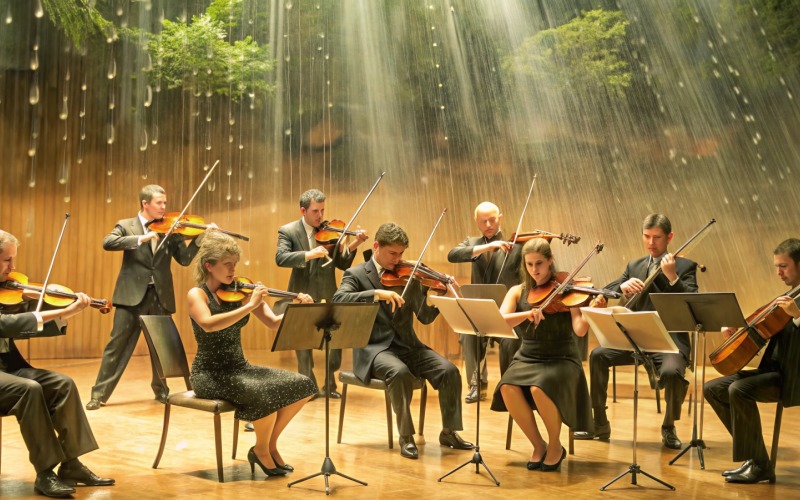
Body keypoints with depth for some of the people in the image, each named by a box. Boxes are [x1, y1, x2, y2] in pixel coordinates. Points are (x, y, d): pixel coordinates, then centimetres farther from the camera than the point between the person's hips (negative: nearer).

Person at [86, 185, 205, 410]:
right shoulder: (126, 226, 2)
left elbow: (184, 259, 2)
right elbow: (108, 243, -17)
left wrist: (200, 238, -13)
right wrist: (140, 238, -26)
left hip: (161, 296, 3)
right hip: (132, 294, -2)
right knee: (118, 343, -1)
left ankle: (161, 389, 28)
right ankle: (99, 393, 7)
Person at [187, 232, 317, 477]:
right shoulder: (197, 294, -9)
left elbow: (274, 322, -4)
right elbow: (209, 325, -31)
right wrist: (250, 306, -33)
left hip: (239, 368, 6)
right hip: (210, 374, -6)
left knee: (303, 385, -8)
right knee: (266, 395, -31)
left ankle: (270, 444, 9)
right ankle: (261, 451, -1)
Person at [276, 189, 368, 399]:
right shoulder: (288, 231, -2)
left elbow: (342, 264, 2)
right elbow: (280, 258, -18)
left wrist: (353, 245, -16)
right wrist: (308, 255, -31)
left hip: (328, 297, 2)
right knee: (303, 346, 6)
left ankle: (330, 385, 20)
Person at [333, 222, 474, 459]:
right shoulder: (356, 275, -1)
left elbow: (425, 317, 6)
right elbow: (338, 300, -21)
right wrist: (376, 293, -33)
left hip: (407, 345, 4)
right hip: (374, 348, -4)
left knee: (449, 370, -18)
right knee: (400, 373, -35)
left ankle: (449, 432, 0)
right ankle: (406, 437, -19)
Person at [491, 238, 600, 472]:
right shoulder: (518, 292, 6)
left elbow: (579, 330, -15)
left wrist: (593, 311, -35)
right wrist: (527, 314, -28)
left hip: (562, 360, -3)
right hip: (527, 359, 3)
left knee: (540, 389, -34)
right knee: (508, 388, -29)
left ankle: (555, 446, -5)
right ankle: (538, 445, -5)